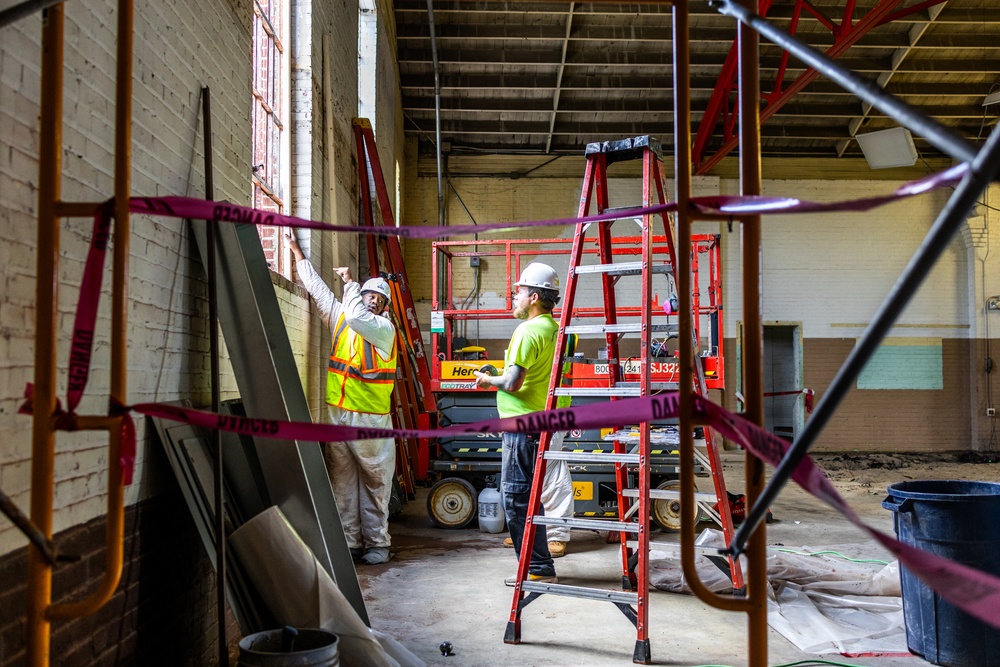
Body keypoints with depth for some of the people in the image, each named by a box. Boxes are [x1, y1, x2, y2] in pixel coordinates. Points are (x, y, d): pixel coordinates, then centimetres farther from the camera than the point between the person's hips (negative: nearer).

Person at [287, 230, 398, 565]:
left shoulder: (385, 329, -5)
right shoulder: (341, 317, 10)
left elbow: (357, 318, -24)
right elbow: (316, 286, 15)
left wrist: (349, 282, -11)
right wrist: (296, 250, 17)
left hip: (370, 419, -5)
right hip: (337, 415, 5)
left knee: (375, 483, 2)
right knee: (342, 482, 7)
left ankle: (377, 543, 9)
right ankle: (349, 542, 15)